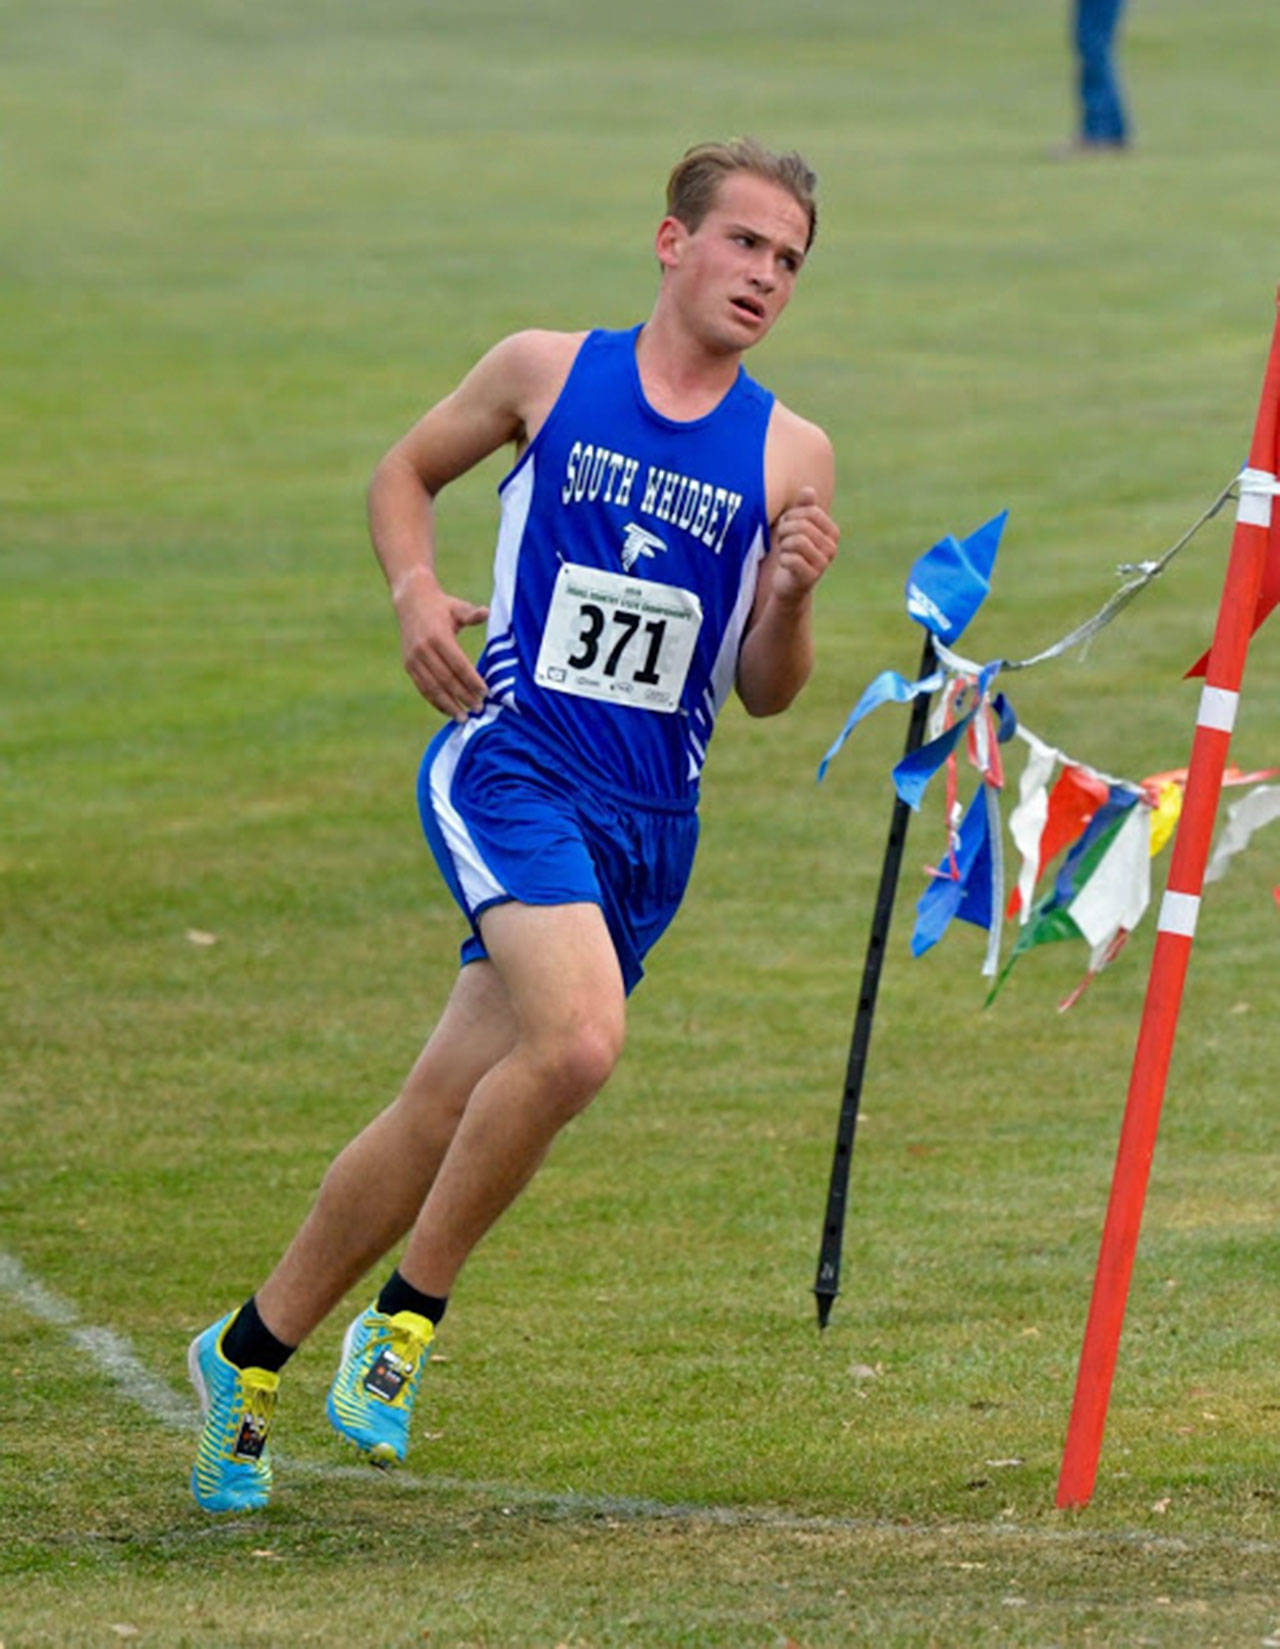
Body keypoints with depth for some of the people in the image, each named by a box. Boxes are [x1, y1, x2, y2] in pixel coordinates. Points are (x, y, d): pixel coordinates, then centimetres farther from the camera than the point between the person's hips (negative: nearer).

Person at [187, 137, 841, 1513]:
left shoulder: (789, 455, 7)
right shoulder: (547, 373, 3)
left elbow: (764, 694, 10)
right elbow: (403, 472, 18)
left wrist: (791, 598, -11)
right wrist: (415, 589, -1)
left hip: (650, 821, 4)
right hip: (510, 764, -4)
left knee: (443, 1112, 6)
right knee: (577, 1039, -28)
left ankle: (251, 1355, 25)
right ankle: (407, 1313, -8)